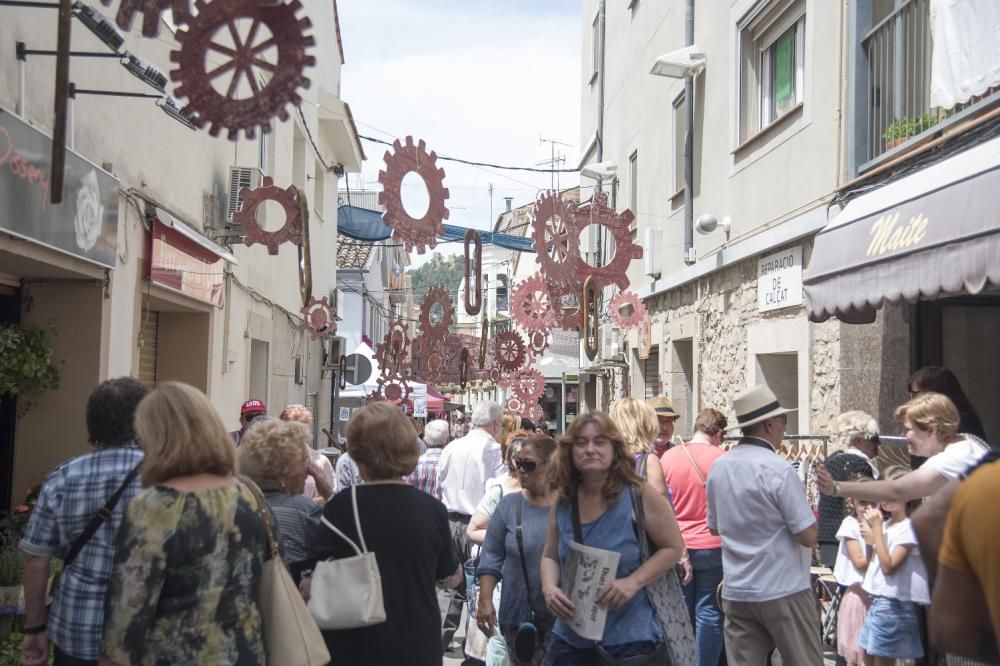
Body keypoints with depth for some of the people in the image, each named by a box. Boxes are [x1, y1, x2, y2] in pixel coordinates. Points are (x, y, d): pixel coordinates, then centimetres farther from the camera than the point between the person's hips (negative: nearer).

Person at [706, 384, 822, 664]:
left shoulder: (718, 468, 4)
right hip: (784, 592, -6)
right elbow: (808, 536, -15)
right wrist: (809, 512, 4)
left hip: (736, 594, 6)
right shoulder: (779, 470, -17)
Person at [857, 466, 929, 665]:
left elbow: (888, 566, -21)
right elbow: (872, 561, 14)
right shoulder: (886, 525, 9)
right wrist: (871, 530, 2)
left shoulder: (909, 528, -14)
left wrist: (877, 528, -18)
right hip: (878, 600, 8)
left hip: (893, 603, -8)